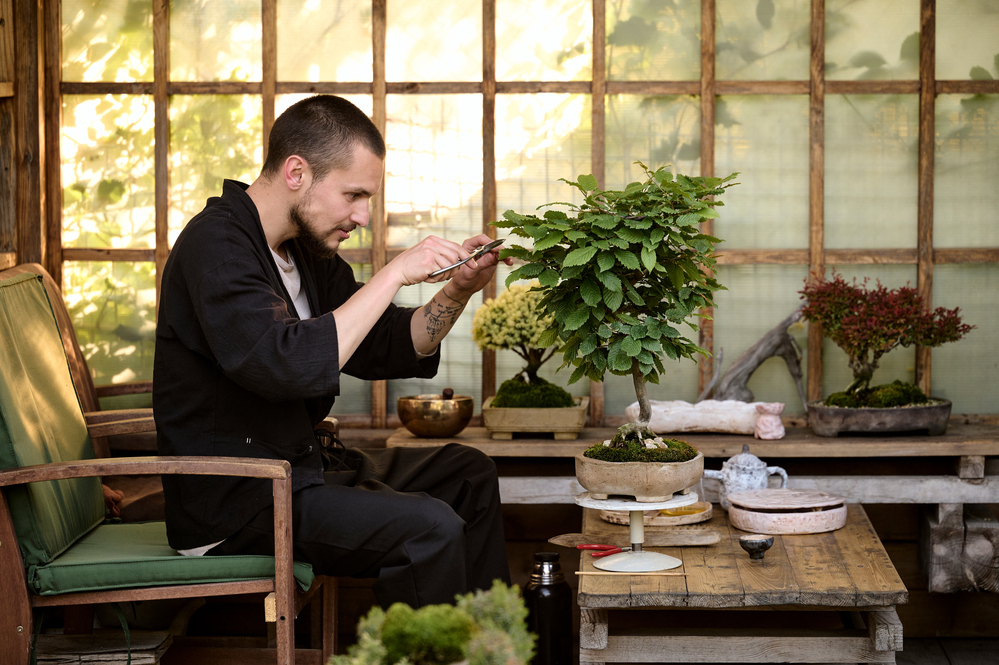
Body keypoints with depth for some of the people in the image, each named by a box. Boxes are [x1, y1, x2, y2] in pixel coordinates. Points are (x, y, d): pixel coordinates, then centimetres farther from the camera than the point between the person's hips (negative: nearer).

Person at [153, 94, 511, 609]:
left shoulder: (305, 248, 11)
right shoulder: (215, 244, -19)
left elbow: (388, 350, 16)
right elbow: (290, 366, -33)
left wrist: (456, 293, -2)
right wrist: (395, 273, -26)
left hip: (299, 465, 10)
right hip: (232, 502, -10)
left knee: (466, 474, 15)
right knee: (429, 527, -24)